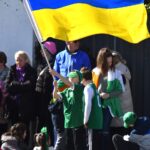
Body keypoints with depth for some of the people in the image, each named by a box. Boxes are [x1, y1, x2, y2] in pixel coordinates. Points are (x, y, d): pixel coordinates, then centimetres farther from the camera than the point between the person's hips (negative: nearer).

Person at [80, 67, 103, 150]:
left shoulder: (88, 88, -12)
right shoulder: (94, 87, 15)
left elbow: (88, 105, -20)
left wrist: (85, 120, -13)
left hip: (92, 121, -9)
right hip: (98, 121, 9)